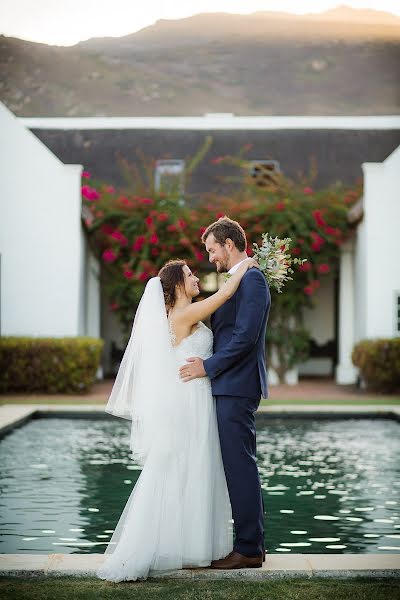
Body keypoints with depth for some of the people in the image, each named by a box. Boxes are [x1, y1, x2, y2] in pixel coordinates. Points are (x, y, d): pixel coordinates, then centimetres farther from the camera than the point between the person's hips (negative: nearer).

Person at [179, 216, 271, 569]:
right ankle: (251, 541, 19)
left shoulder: (251, 279, -12)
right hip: (228, 387, 10)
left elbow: (246, 336, -20)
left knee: (240, 465, -6)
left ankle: (249, 548, 0)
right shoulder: (237, 281, 19)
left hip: (237, 387, -10)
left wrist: (208, 366, -16)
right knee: (238, 465, 12)